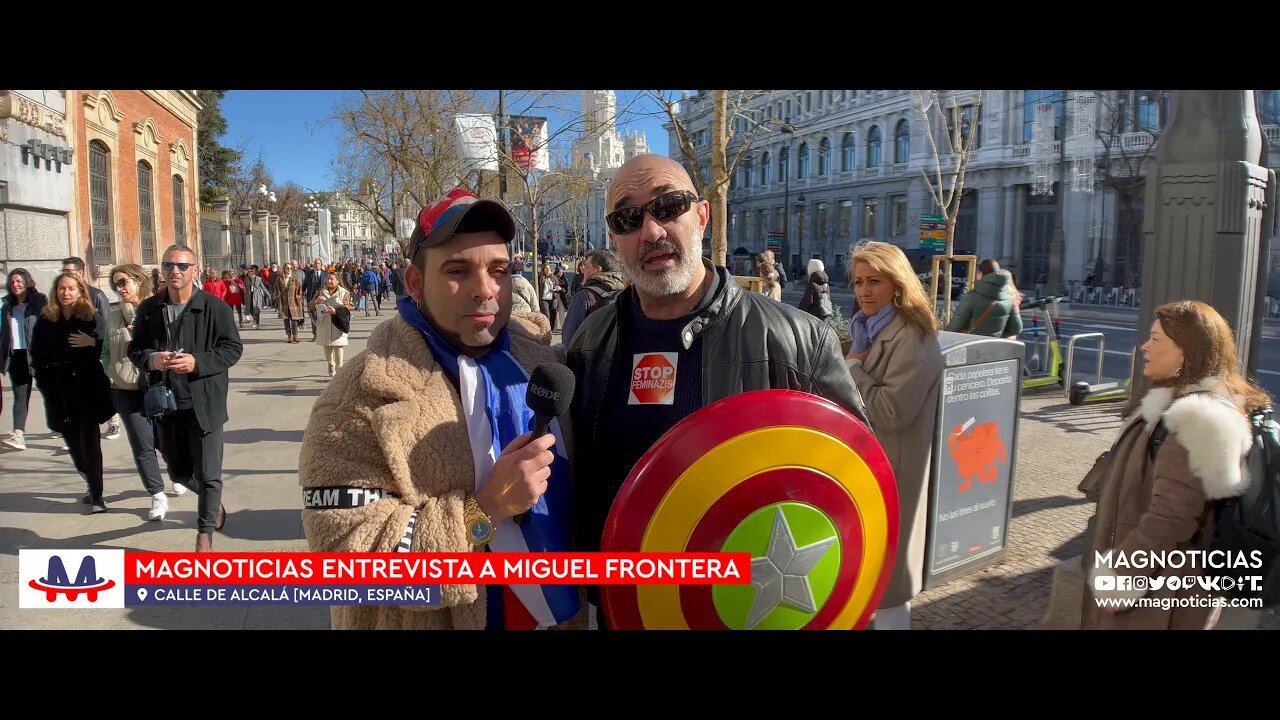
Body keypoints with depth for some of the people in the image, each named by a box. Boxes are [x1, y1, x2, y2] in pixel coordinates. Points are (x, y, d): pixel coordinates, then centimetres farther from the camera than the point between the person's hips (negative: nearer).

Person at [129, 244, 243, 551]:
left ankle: (205, 535, 14)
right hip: (165, 403, 5)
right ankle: (214, 502, 45)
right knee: (179, 472, 17)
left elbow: (233, 348, -6)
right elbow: (134, 348, 12)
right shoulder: (148, 308, 6)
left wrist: (198, 362, -20)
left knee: (207, 474, 0)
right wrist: (151, 359, -11)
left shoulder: (215, 307, -7)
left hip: (204, 403, -4)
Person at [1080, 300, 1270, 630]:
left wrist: (1119, 576, -19)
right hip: (1149, 570, 9)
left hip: (1161, 588, -9)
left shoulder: (1199, 418, -24)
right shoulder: (1182, 405, 9)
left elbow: (1170, 518, -27)